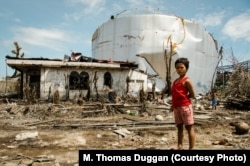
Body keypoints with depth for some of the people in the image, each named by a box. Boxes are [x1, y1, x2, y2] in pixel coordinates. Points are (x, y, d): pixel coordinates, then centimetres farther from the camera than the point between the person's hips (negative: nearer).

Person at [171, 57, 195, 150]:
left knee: (189, 128, 0)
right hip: (176, 107, 9)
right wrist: (173, 105, 13)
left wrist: (184, 101, -11)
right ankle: (180, 146, 25)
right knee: (179, 127, 15)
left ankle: (191, 148, 6)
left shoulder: (186, 81, -11)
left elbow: (192, 95, -9)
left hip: (185, 107, -9)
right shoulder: (175, 81, 14)